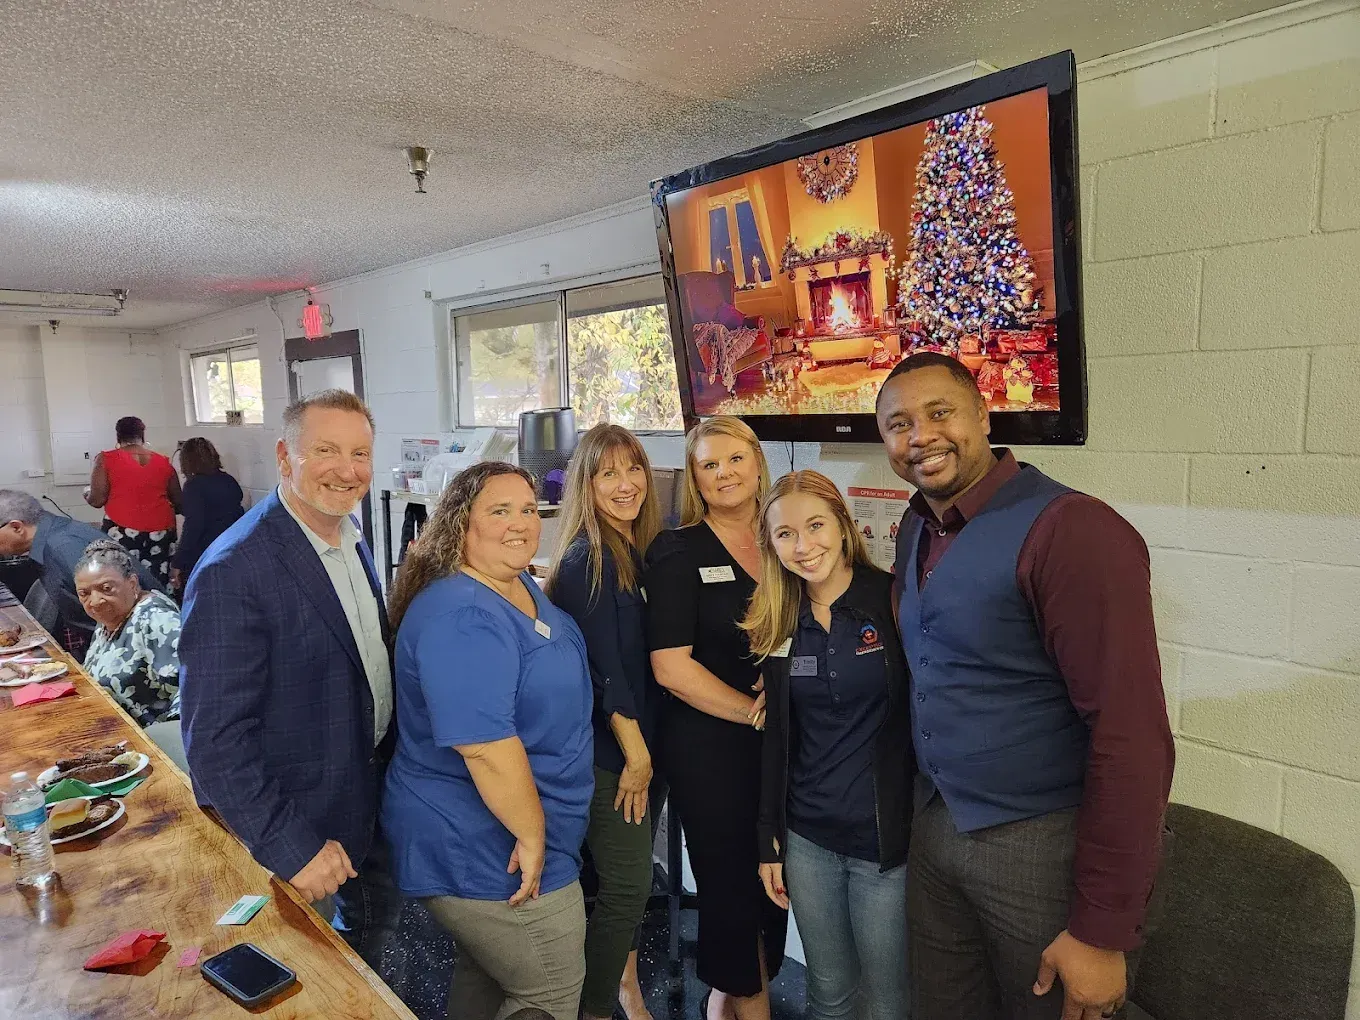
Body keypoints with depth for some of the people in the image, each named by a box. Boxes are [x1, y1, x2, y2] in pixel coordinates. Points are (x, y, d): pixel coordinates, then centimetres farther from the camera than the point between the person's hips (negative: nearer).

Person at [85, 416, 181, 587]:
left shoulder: (106, 459, 1)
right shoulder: (164, 462, 9)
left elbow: (97, 501, -2)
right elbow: (178, 504, 15)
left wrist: (87, 494, 21)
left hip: (122, 531, -3)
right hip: (160, 530, 3)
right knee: (158, 582, 2)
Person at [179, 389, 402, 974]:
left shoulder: (349, 535, -2)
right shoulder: (232, 573, -27)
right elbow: (213, 740, -26)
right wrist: (290, 847, -25)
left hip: (375, 791, 8)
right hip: (297, 823, -7)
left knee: (376, 922, 29)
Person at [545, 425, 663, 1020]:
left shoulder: (643, 552, 5)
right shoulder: (584, 562, -18)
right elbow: (603, 672, -19)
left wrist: (647, 750, 7)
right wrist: (635, 755, -13)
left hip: (643, 742, 7)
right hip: (610, 751, -7)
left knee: (632, 875, 20)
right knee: (626, 884, 0)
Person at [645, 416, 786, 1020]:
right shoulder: (678, 552, -8)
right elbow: (672, 666, -14)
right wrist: (755, 711, -11)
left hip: (780, 743, 5)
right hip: (709, 747, -4)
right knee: (730, 886, 8)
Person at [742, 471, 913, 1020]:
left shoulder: (893, 601, -11)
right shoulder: (777, 625, 2)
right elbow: (775, 740, 7)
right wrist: (768, 841, 8)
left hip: (886, 838, -3)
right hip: (807, 839, 4)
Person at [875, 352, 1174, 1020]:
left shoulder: (1072, 531, -21)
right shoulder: (916, 529, 5)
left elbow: (1130, 738, -22)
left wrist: (1103, 932, -18)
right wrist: (927, 807, 11)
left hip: (1042, 842, -7)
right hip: (935, 826, 7)